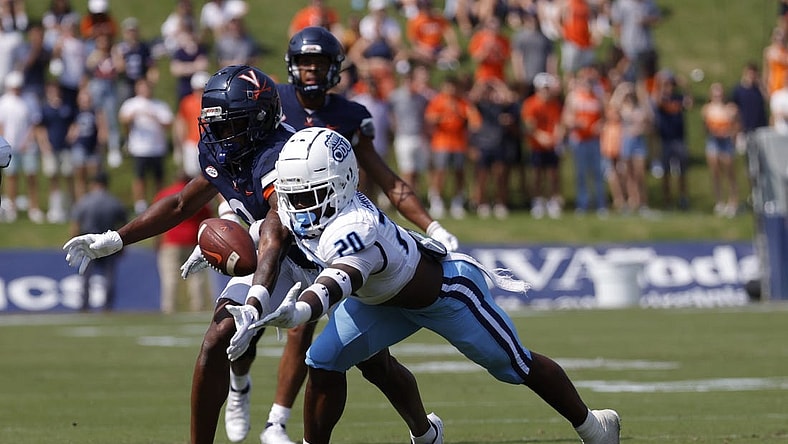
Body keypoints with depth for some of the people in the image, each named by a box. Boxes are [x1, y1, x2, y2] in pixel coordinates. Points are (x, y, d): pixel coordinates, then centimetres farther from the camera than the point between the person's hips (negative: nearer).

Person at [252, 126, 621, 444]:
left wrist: (299, 312, -84)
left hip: (448, 293, -8)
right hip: (384, 298, 8)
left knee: (516, 366, 12)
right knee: (324, 361, -8)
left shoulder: (353, 231, -45)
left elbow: (340, 280, -65)